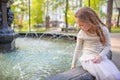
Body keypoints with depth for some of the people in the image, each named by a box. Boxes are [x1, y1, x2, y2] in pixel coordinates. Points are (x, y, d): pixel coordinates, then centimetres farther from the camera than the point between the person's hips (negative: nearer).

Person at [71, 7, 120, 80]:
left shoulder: (103, 30, -5)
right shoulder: (81, 33, -4)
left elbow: (107, 45, 2)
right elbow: (78, 49, 5)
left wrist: (100, 56, -15)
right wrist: (73, 64, 10)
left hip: (101, 57, 3)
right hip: (88, 58, -3)